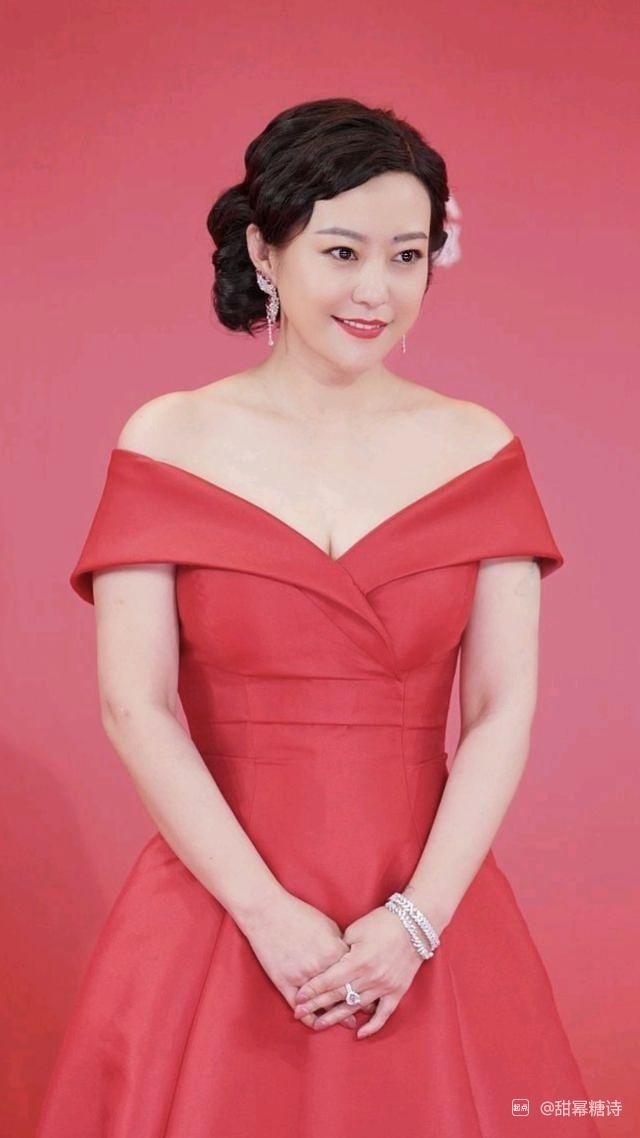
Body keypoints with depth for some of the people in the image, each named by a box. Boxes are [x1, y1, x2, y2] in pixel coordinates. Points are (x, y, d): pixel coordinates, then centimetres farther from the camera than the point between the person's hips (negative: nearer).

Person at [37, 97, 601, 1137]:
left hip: (425, 913, 1)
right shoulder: (171, 441, -3)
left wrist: (416, 919, -12)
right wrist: (269, 916, -12)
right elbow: (135, 708, -8)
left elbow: (505, 709, -3)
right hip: (217, 907, -1)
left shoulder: (478, 450, 1)